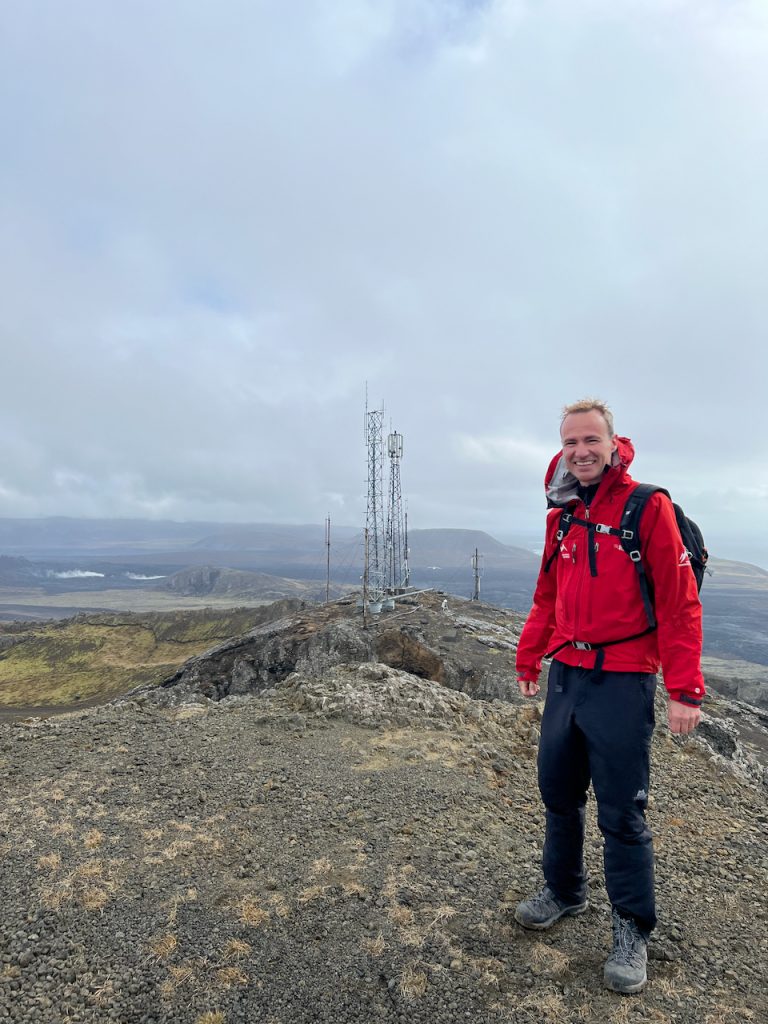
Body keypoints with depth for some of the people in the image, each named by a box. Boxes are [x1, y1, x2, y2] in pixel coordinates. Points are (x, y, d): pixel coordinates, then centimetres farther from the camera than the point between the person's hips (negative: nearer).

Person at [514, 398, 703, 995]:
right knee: (558, 793, 17)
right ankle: (564, 893, 39)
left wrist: (684, 689, -15)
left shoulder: (647, 507, -10)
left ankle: (632, 932, 26)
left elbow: (678, 603, -12)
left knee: (621, 811, 5)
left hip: (622, 683, -6)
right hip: (566, 675, 6)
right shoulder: (561, 516, 9)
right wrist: (529, 656, 17)